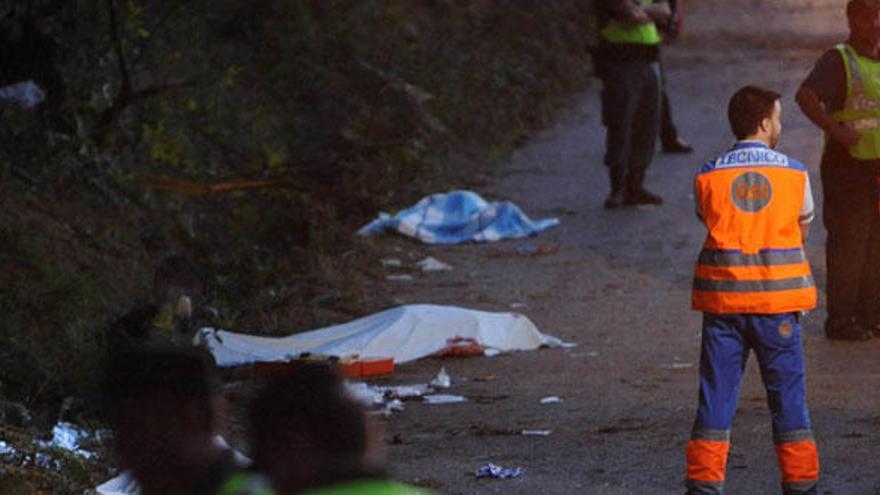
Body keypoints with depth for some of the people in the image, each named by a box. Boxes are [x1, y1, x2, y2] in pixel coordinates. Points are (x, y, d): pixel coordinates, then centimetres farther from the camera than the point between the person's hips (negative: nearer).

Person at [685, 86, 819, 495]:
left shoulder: (707, 177, -1)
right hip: (777, 299, -1)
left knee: (716, 392, 5)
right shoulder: (795, 174, -1)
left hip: (722, 294, 1)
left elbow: (709, 222, 10)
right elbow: (802, 229, 11)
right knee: (787, 391, 8)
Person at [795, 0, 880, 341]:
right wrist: (836, 131, -27)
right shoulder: (838, 61, -11)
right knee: (848, 242, -4)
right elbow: (806, 96, -26)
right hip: (848, 165, -7)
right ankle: (840, 319, 3)